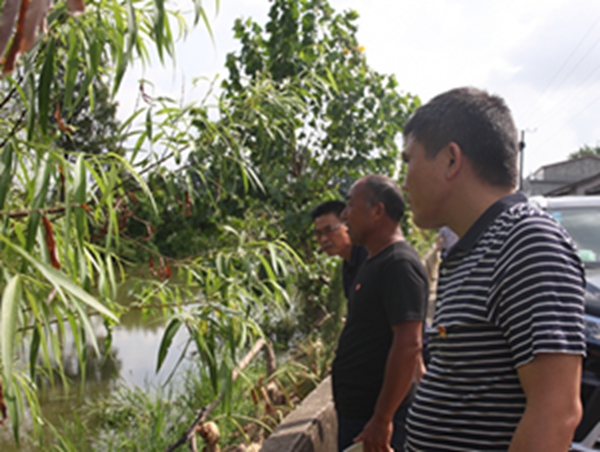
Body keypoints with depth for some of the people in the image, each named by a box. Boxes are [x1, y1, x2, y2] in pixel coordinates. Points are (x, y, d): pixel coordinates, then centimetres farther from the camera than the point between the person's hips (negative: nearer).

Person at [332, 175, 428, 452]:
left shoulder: (399, 264, -17)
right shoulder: (375, 263, 14)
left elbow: (409, 346, -24)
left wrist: (382, 419, -25)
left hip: (375, 419, -9)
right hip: (355, 411, 9)